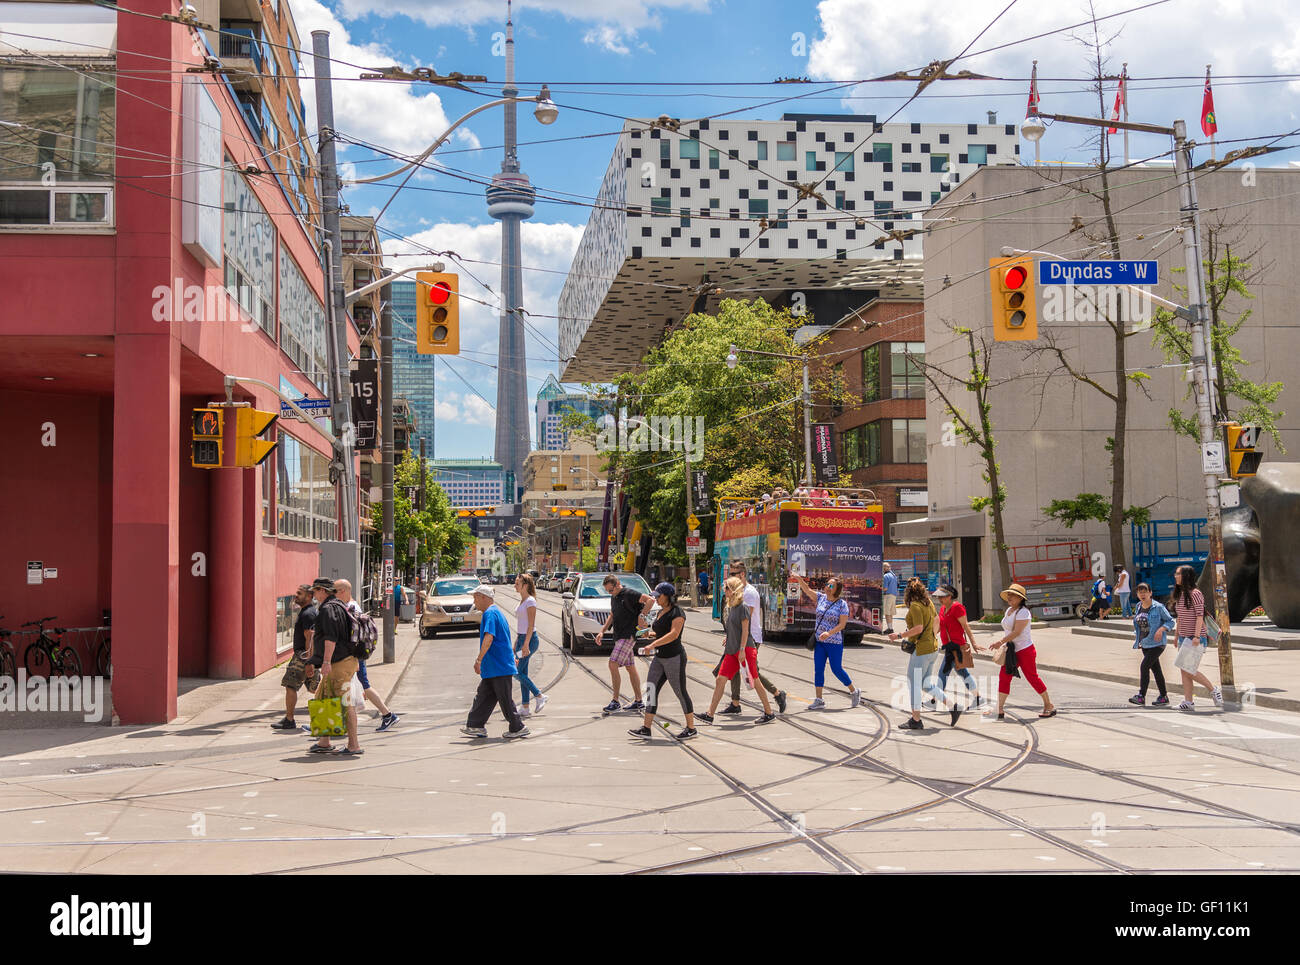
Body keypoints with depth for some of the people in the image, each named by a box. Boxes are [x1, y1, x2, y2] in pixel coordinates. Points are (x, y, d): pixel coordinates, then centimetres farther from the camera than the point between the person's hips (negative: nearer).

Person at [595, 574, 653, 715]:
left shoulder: (628, 594, -13)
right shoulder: (614, 597, 16)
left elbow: (651, 600, -21)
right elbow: (612, 616, 27)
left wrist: (641, 616, -23)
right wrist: (602, 631, 18)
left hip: (628, 636, -10)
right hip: (619, 636, 10)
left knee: (613, 665, -15)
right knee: (631, 668, 11)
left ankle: (615, 702, -12)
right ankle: (639, 702, 14)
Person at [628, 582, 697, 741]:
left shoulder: (677, 612, -14)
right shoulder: (661, 612, 14)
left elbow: (674, 634, -27)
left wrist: (653, 644, -33)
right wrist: (650, 634, 9)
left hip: (674, 658, -9)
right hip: (660, 658, 9)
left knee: (680, 692, 0)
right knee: (651, 690, 2)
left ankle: (691, 728, 11)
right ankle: (646, 728, 3)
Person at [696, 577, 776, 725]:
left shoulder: (742, 607, -11)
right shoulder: (730, 607, 13)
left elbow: (745, 630, -15)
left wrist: (742, 650, -19)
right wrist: (727, 646, 23)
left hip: (745, 650, -8)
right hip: (732, 651, 8)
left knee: (755, 681, -1)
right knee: (720, 680, 1)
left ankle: (769, 714, 10)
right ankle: (709, 715, 1)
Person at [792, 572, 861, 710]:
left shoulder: (842, 604, -7)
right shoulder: (821, 598, 6)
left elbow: (842, 624, -13)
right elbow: (807, 590, -1)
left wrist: (829, 633, -26)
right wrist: (799, 579, -19)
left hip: (835, 642, -5)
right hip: (819, 642, 5)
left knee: (837, 669, 0)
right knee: (818, 669, 2)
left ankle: (854, 692, 22)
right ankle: (819, 700, 6)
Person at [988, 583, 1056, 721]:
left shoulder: (1023, 612, -16)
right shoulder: (1009, 610, 13)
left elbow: (1017, 632, -24)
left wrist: (1001, 642, -28)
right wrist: (1004, 644, 14)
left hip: (1025, 650, -9)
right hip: (1011, 651, 9)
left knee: (1032, 677, -2)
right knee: (1004, 677, -2)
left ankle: (1049, 706, 12)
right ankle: (999, 710, -4)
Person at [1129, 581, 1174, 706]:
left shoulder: (1158, 607, -10)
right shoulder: (1138, 607, 10)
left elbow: (1170, 621, -6)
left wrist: (1161, 629, -22)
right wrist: (1136, 636, 12)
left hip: (1157, 643, -7)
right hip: (1145, 644, 7)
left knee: (1144, 666, -16)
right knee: (1156, 669, 11)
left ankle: (1141, 696, -17)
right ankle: (1164, 697, 18)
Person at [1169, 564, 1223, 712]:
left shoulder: (1195, 594, -11)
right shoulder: (1179, 595, 14)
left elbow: (1199, 616, -15)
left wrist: (1197, 636, -22)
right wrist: (1177, 636, 20)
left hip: (1195, 638, -8)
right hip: (1183, 638, 8)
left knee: (1188, 670, -11)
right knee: (1184, 671, 3)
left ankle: (1214, 690, 5)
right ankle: (1188, 702, 3)